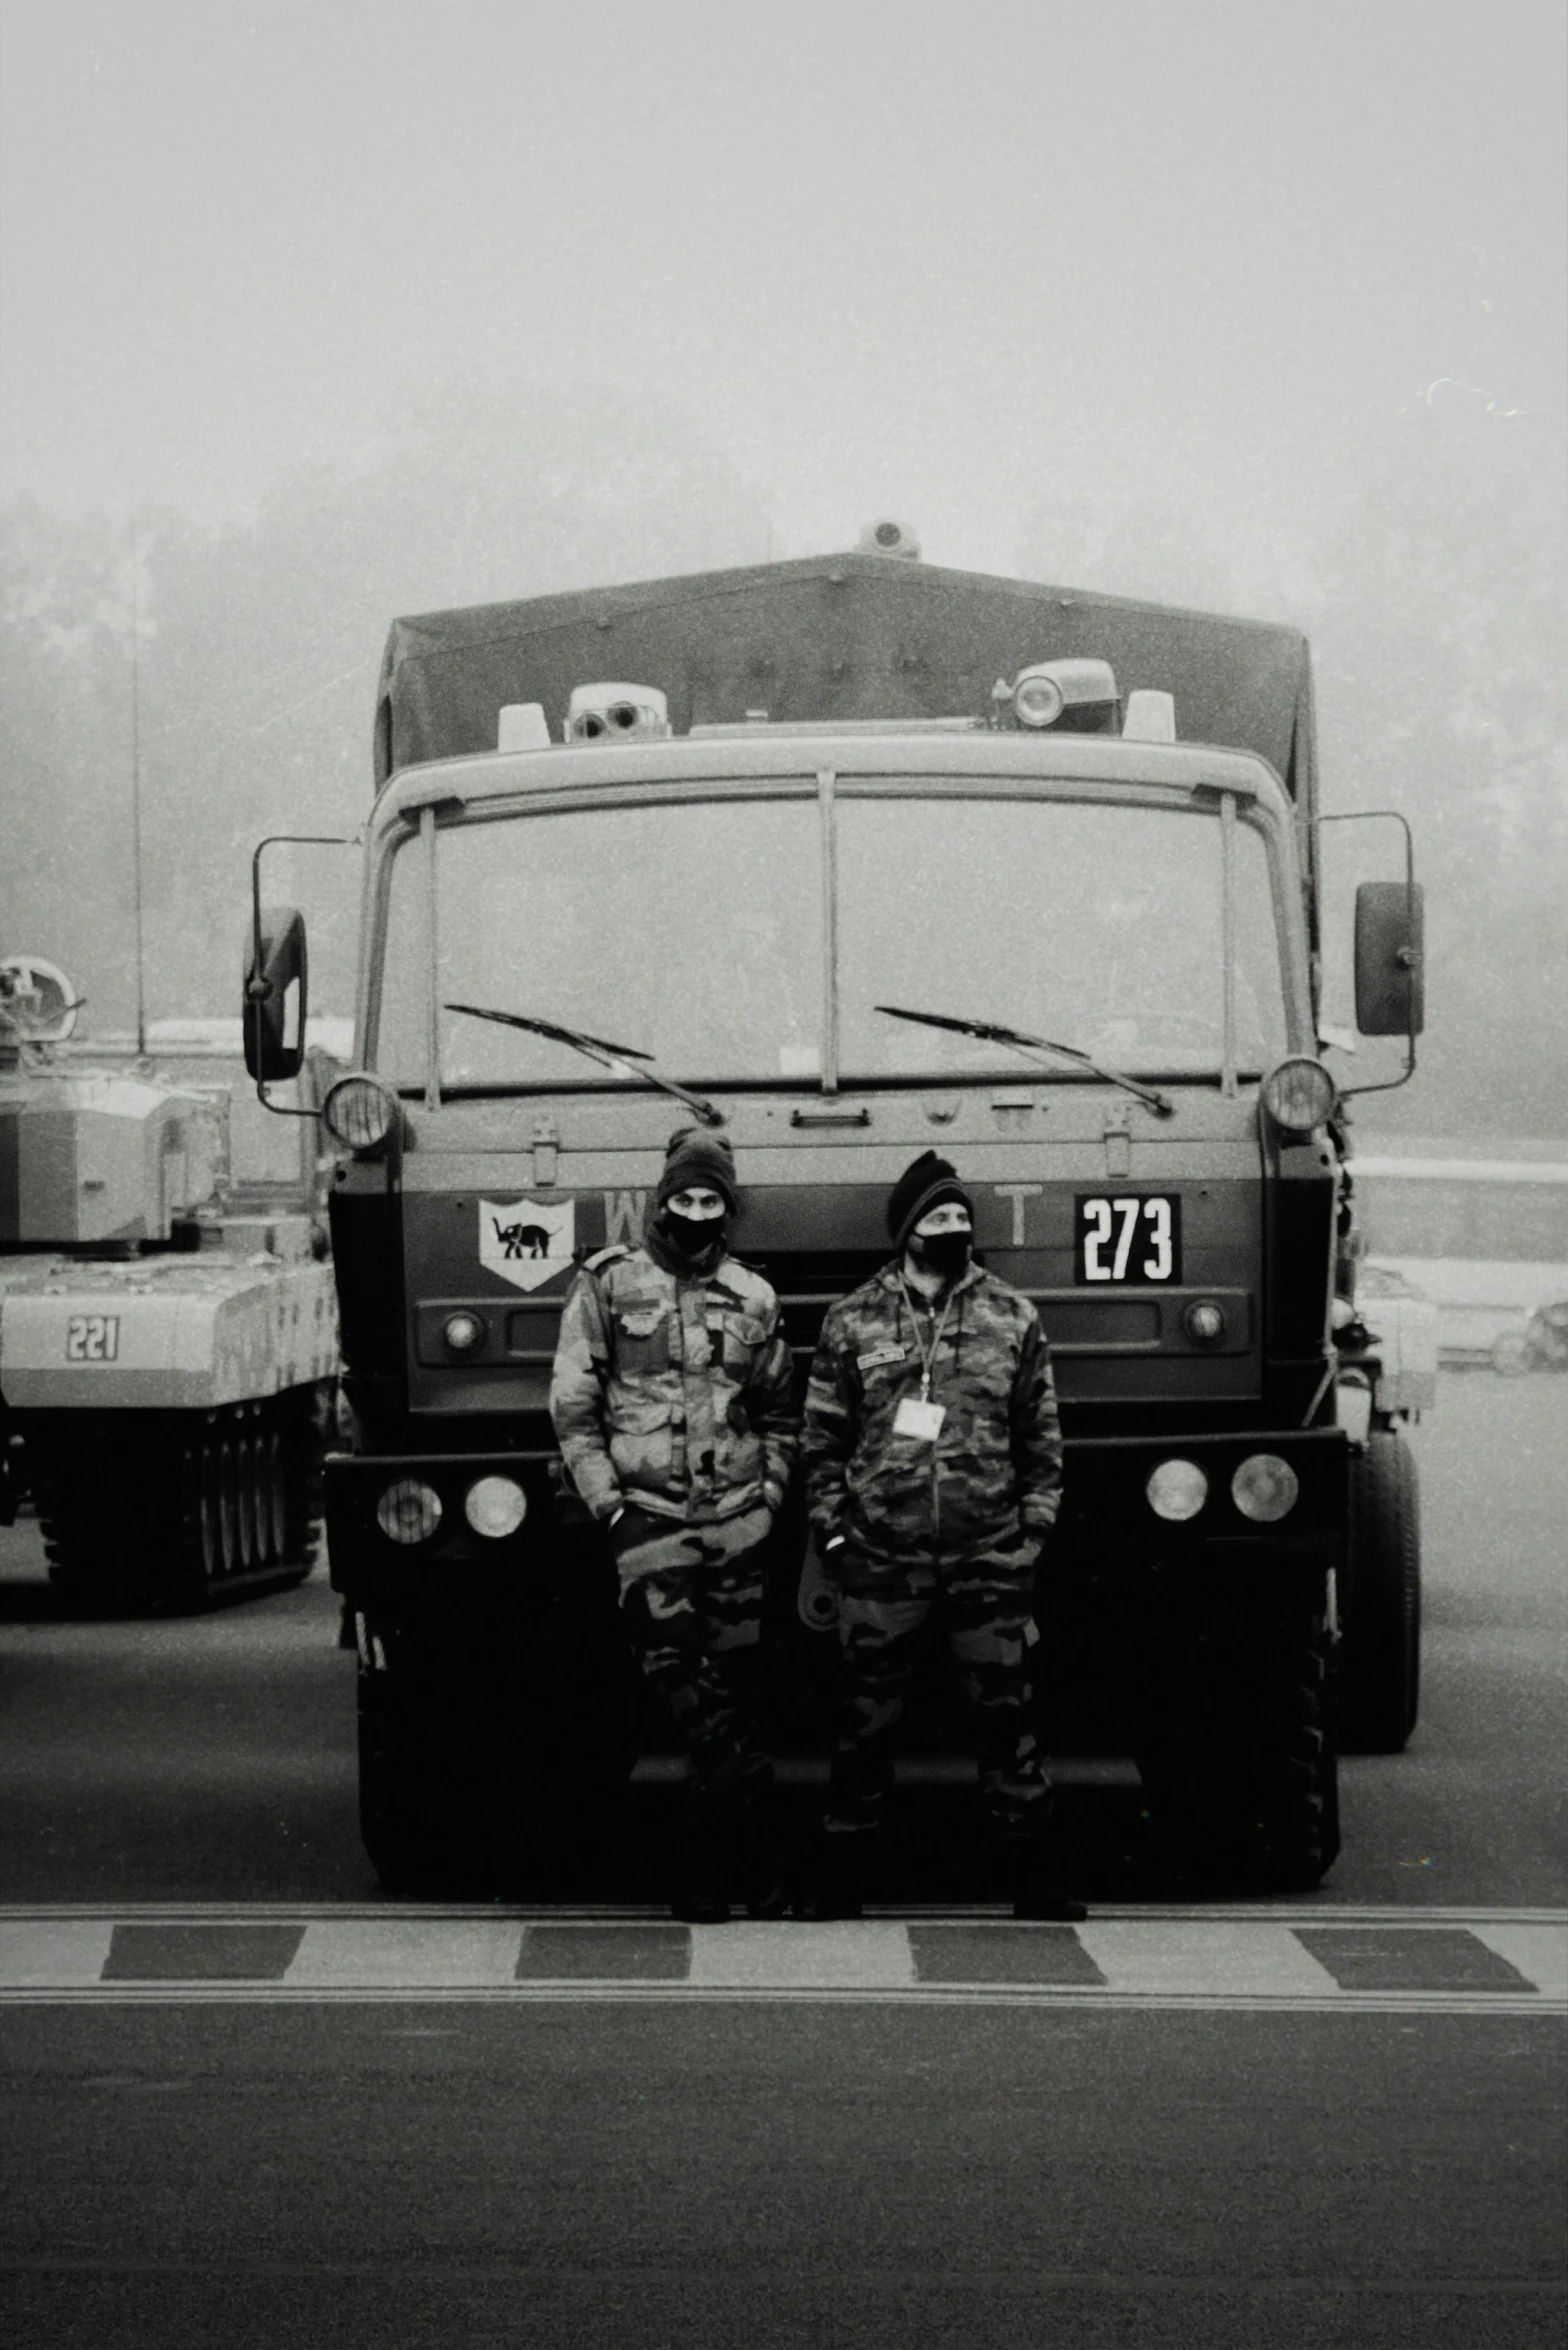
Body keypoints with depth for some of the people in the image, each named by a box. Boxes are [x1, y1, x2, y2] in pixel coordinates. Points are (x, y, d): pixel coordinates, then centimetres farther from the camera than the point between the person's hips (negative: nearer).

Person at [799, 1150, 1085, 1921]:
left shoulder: (1011, 1317, 7)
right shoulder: (852, 1321, 5)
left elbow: (1042, 1438, 9)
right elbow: (821, 1440, 7)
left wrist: (1032, 1530, 2)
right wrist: (832, 1532, 0)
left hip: (987, 1560, 1)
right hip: (881, 1563, 0)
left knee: (1006, 1715, 2)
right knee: (864, 1724, 4)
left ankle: (1034, 1883, 10)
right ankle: (838, 1890, 12)